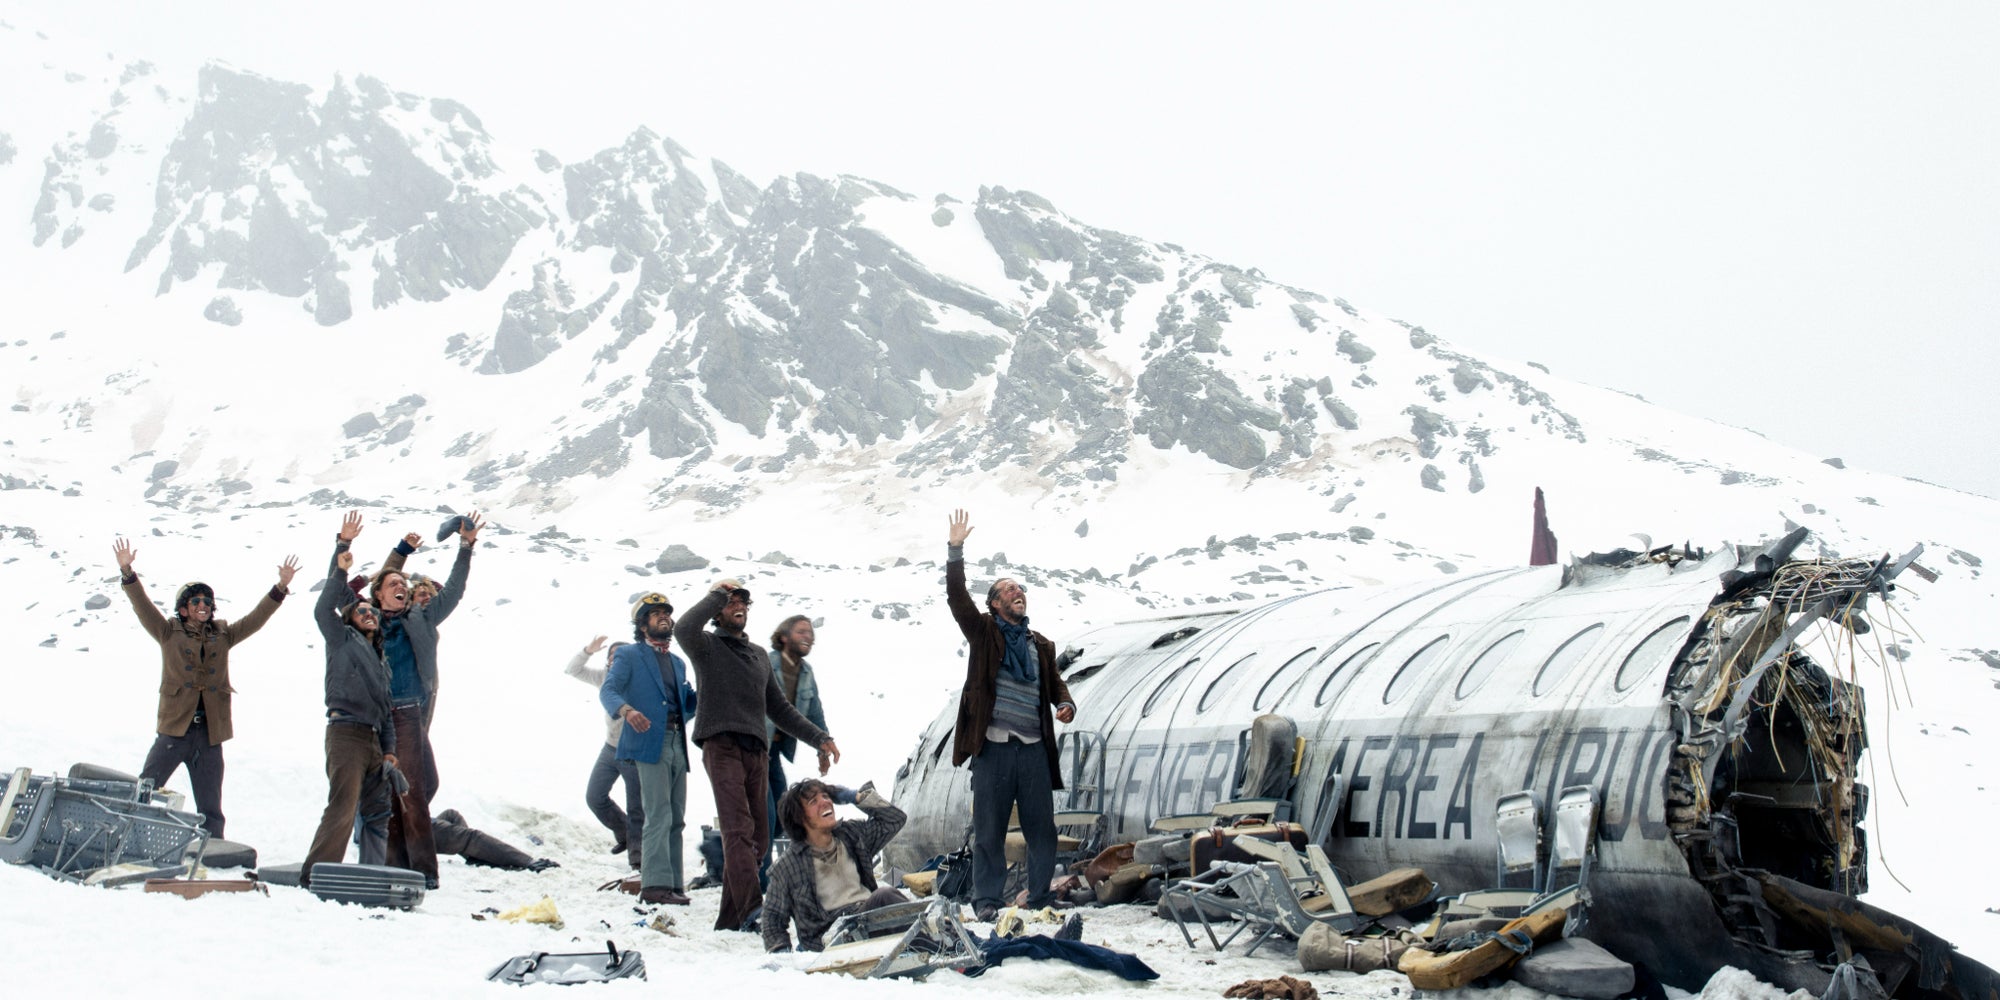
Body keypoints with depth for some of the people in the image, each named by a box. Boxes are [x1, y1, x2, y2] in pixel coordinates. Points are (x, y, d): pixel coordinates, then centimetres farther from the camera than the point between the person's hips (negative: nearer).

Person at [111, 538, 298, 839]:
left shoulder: (223, 635, 14)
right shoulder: (169, 633, 7)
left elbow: (256, 619, 10)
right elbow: (143, 607, -3)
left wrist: (281, 588, -1)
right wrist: (127, 573, -15)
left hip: (210, 733, 3)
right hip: (174, 729, -3)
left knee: (210, 809, 7)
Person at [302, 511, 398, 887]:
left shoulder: (381, 661, 28)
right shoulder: (342, 640, 10)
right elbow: (324, 609, -6)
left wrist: (389, 750, 15)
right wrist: (340, 567, -15)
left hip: (373, 740, 8)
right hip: (346, 732, -8)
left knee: (378, 810, 6)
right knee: (342, 809, -17)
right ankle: (314, 876, -19)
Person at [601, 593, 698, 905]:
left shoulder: (677, 663, 26)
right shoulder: (629, 656, 5)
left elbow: (689, 703, 25)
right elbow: (608, 690, -10)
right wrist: (626, 710, -30)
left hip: (677, 744, 7)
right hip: (649, 742, -7)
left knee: (675, 819, 6)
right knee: (659, 816, -14)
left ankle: (671, 882, 10)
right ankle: (656, 884, -15)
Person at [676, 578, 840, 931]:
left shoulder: (759, 655, 26)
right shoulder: (707, 646, 7)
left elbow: (779, 708, 29)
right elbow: (684, 630, -18)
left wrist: (819, 737, 21)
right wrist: (716, 595, -5)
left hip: (756, 752, 7)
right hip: (722, 746, -7)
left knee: (757, 838, 3)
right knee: (739, 830, -20)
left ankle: (730, 918, 8)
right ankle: (752, 909, -31)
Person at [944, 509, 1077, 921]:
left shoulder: (1040, 645, 19)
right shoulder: (984, 632, 7)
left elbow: (1054, 682, 23)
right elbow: (957, 597, -4)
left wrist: (1065, 704, -1)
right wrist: (955, 551, -13)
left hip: (1034, 747, 4)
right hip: (993, 746, -3)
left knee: (1042, 828, 4)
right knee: (989, 828, 0)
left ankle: (1041, 899, 13)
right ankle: (986, 900, 7)